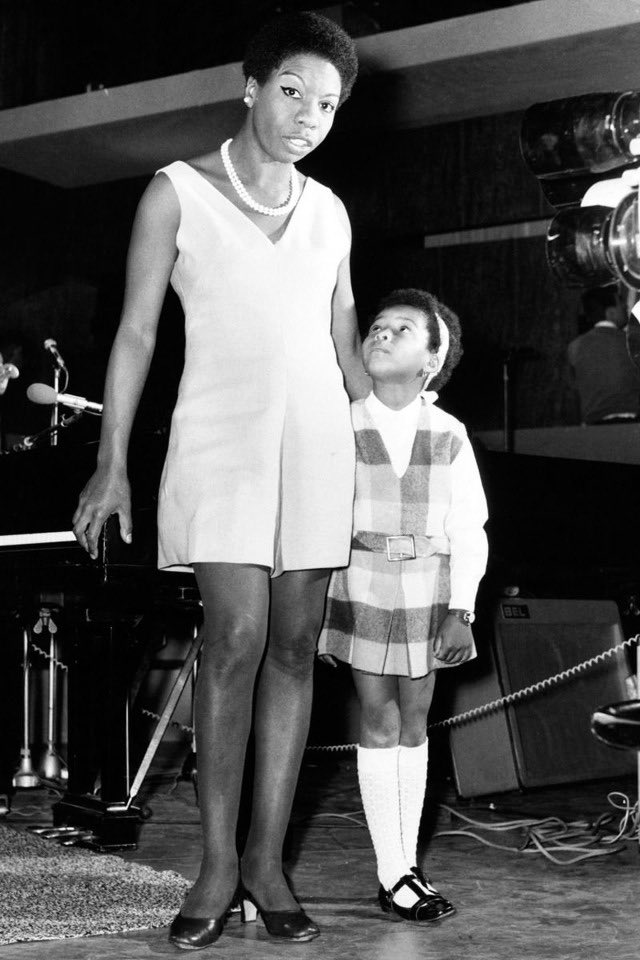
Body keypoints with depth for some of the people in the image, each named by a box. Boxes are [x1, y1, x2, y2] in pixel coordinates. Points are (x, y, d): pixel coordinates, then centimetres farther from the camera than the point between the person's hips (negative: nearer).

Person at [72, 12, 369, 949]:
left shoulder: (329, 212, 14)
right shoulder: (178, 192, 2)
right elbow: (136, 332, 0)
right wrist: (112, 464, -5)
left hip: (317, 442, 4)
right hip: (220, 438, -4)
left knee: (295, 648, 0)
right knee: (237, 639, -15)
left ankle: (267, 861, 6)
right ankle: (218, 862, -4)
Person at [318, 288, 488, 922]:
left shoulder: (450, 437, -1)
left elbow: (468, 533, 1)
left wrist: (461, 612, -6)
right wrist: (314, 609, 0)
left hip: (429, 594, 2)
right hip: (362, 587, -2)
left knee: (413, 723, 8)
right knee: (379, 723, -2)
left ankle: (409, 863, 17)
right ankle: (393, 876, 3)